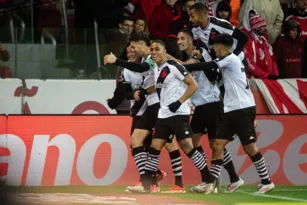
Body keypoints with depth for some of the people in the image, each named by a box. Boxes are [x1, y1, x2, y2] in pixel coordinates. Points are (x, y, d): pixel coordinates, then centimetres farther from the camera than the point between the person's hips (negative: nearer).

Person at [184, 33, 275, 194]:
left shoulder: (231, 58, -9)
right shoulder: (227, 62, 17)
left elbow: (208, 67, -15)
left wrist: (184, 67, -9)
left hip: (243, 108, -9)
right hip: (231, 110, 9)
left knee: (250, 147, -5)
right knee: (218, 144, 1)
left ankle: (266, 182, 5)